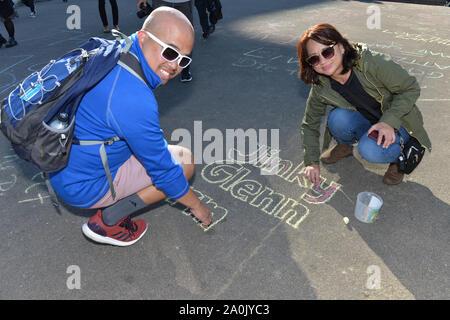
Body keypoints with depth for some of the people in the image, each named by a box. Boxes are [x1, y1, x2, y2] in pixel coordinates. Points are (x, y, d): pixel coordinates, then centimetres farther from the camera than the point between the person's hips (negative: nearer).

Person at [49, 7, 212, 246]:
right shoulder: (133, 99, -32)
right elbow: (164, 170, -22)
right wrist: (196, 206, -5)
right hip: (84, 187, -9)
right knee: (184, 160, -8)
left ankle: (112, 203, 17)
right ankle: (108, 221, -1)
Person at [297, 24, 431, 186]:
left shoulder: (373, 63, -28)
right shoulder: (320, 88, -15)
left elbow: (411, 88, -16)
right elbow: (309, 124, -4)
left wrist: (389, 121, -29)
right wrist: (312, 161, -11)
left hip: (397, 121, -3)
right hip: (367, 121, 4)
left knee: (370, 150, -33)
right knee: (337, 118, -28)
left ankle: (400, 153, 3)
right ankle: (345, 145, 7)